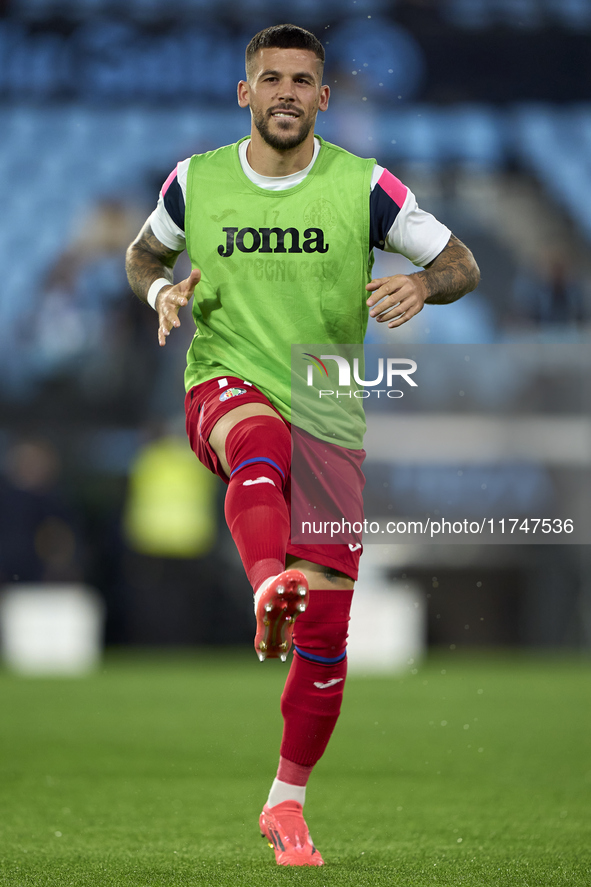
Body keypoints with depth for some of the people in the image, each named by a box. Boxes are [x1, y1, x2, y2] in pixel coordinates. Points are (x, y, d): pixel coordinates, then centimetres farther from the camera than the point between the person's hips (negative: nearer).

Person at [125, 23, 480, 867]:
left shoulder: (364, 186, -1)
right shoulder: (197, 182, 4)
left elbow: (462, 265, 3)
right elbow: (143, 252, 22)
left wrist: (422, 284, -19)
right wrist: (160, 290, -1)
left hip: (332, 418, 1)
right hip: (226, 387, -1)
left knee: (329, 635, -1)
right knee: (261, 442, -41)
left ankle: (286, 804, 16)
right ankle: (269, 590, -67)